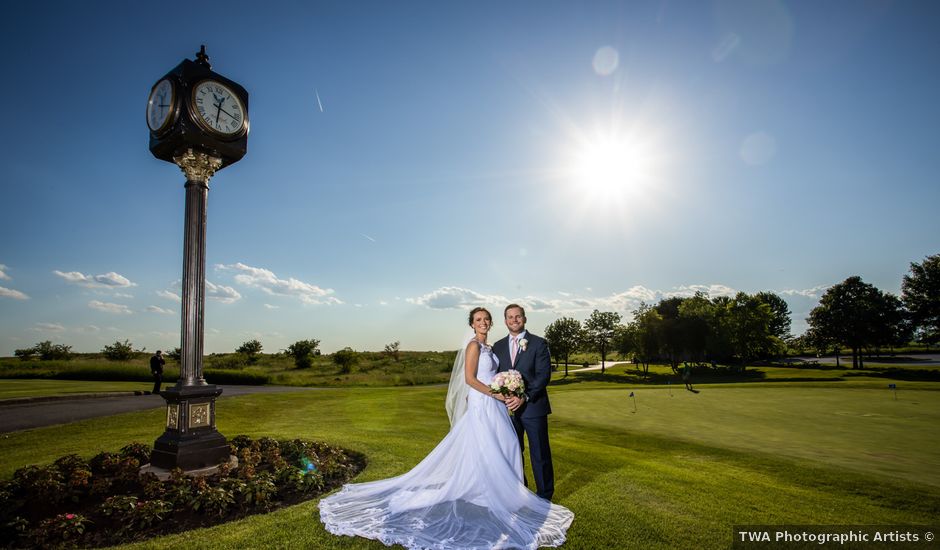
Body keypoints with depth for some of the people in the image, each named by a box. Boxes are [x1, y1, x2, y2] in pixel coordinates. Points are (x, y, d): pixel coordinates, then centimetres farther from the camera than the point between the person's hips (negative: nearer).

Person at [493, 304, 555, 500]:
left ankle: (545, 496, 21)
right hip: (508, 408, 4)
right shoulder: (498, 346, 10)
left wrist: (524, 397, -19)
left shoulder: (538, 343, -4)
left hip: (533, 407, -4)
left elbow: (544, 375, -11)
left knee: (540, 454, 5)